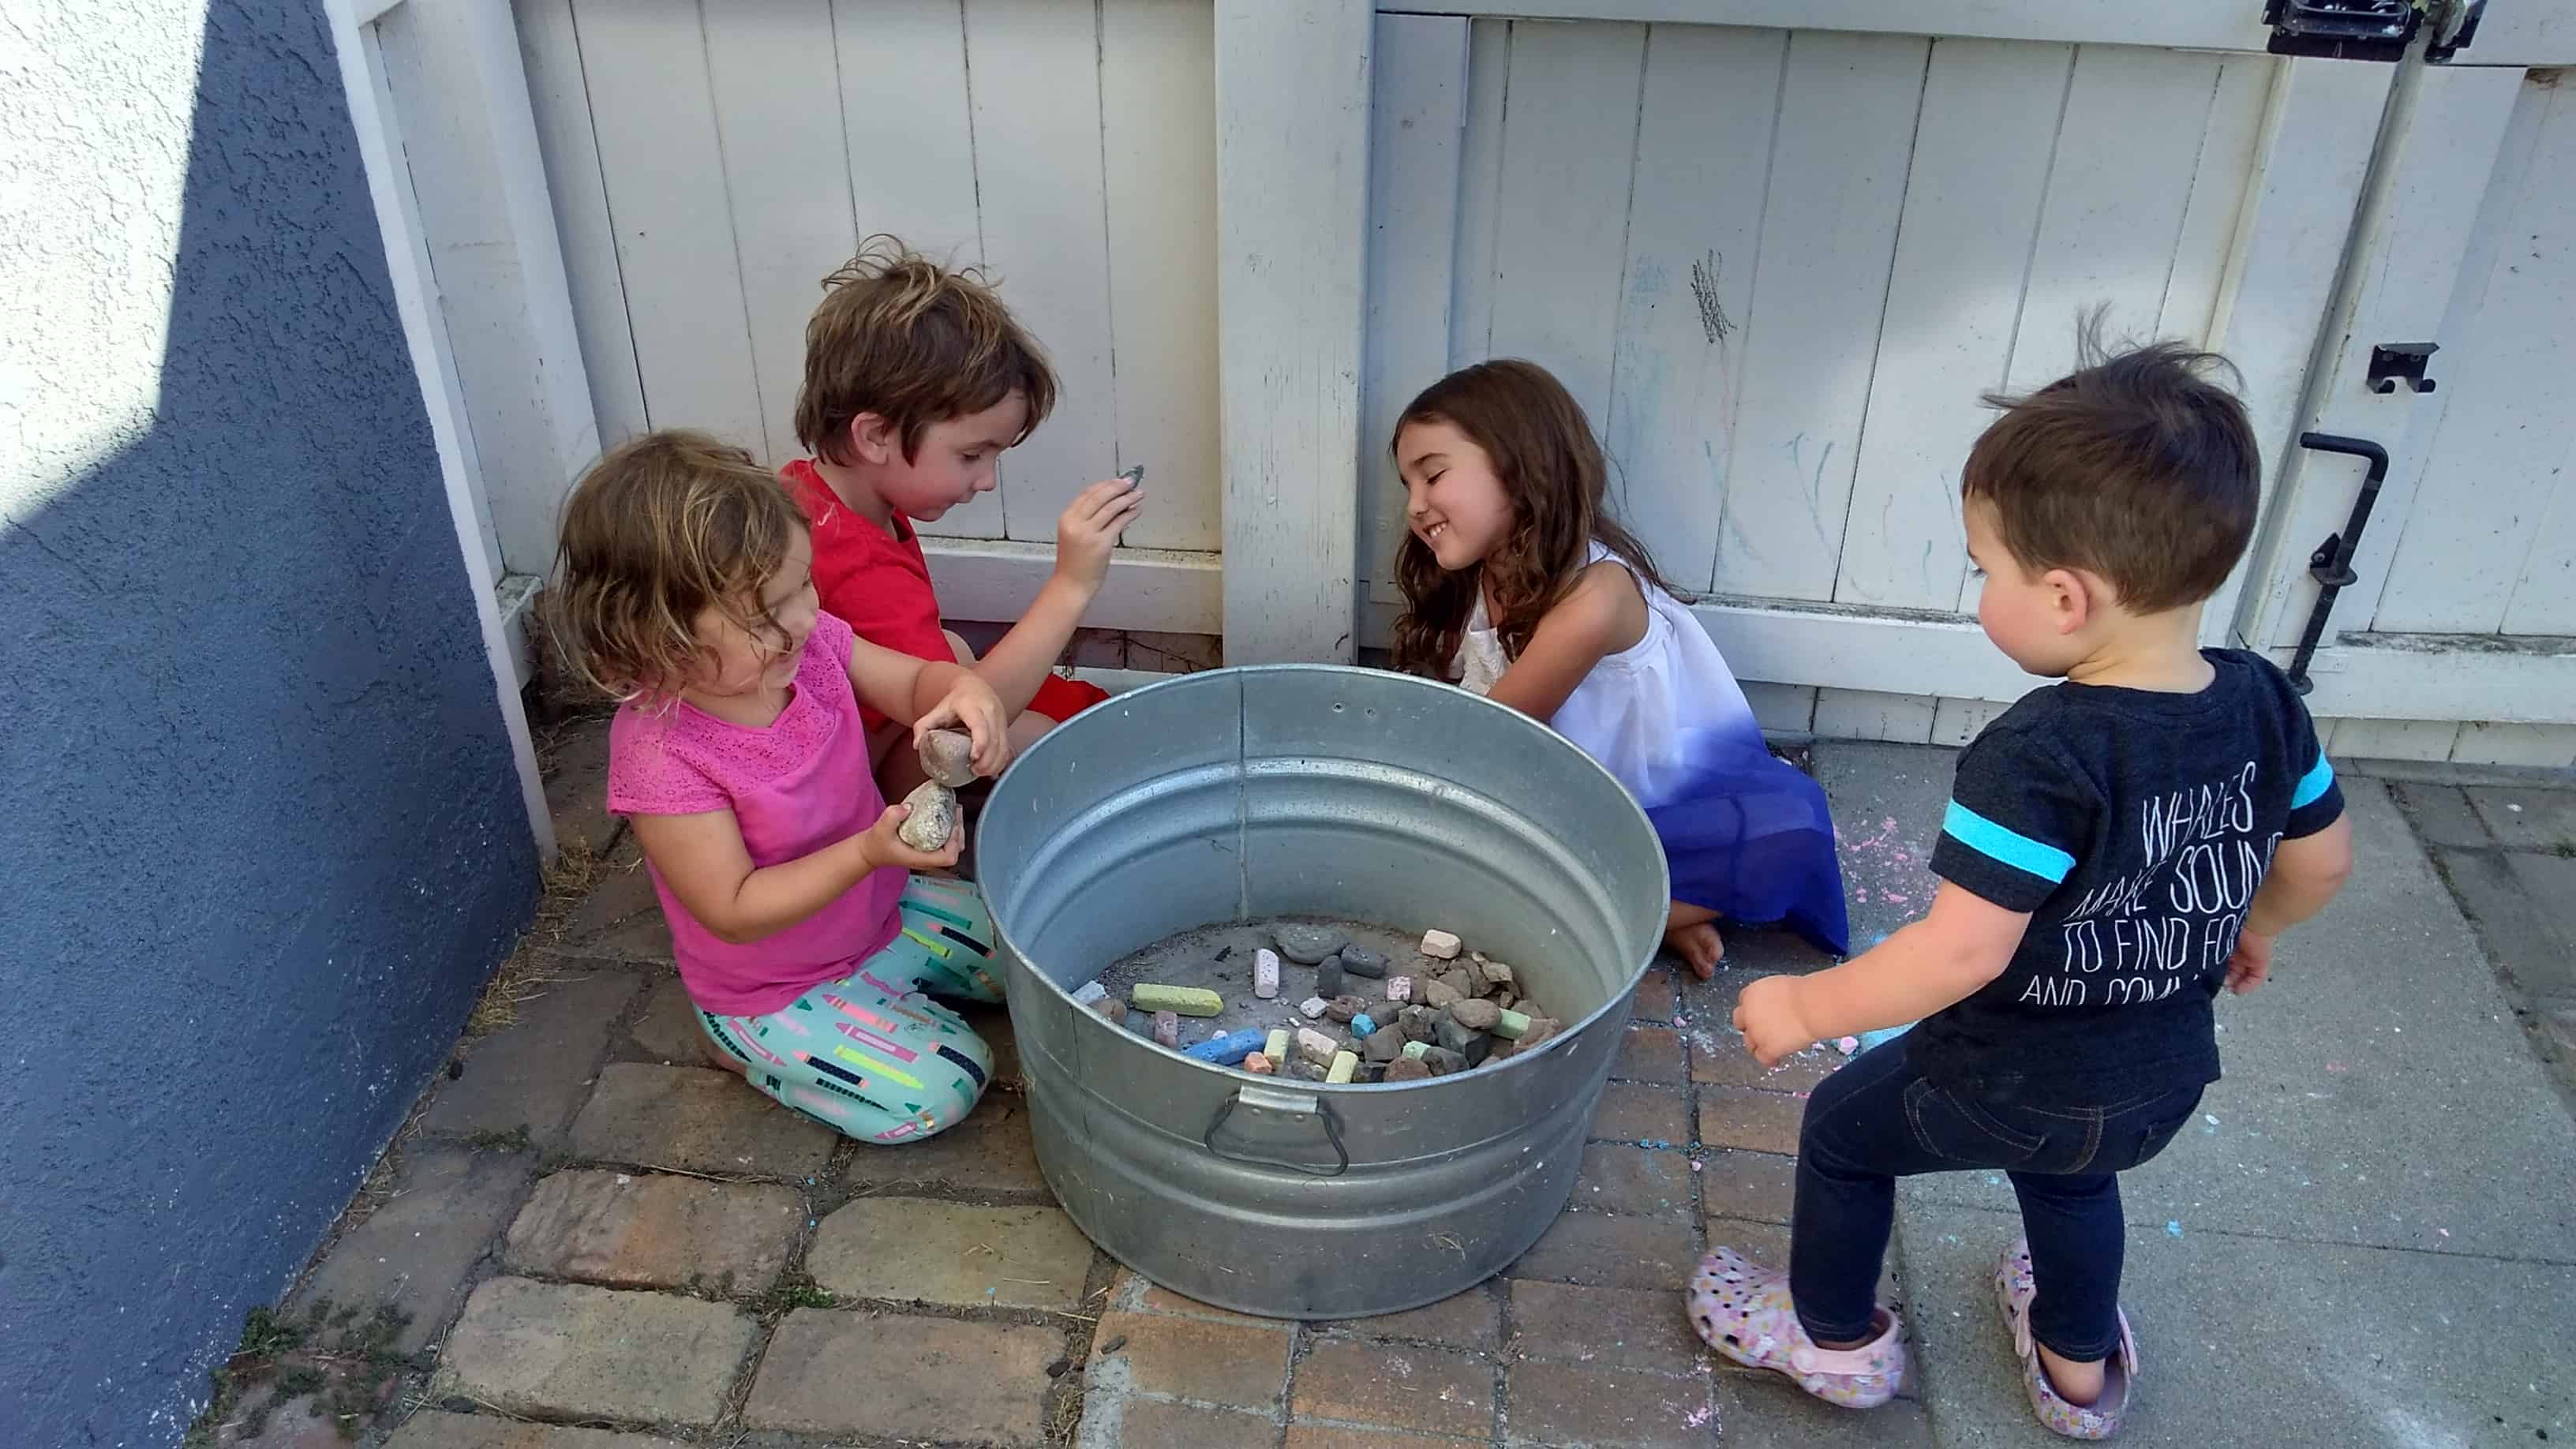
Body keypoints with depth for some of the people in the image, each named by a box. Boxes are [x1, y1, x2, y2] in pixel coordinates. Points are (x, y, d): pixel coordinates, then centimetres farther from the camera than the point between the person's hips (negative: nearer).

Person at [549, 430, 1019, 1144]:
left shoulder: (810, 644, -17)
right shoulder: (659, 756, -33)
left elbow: (914, 683, -3)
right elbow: (735, 912, -28)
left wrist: (965, 691, -29)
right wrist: (869, 852, -40)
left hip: (883, 909, 7)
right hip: (775, 991, -6)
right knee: (941, 1088, -14)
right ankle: (746, 1046, 6)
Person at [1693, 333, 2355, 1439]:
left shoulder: (2038, 757, -33)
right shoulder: (2264, 705, -11)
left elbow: (1962, 951, -34)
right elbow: (2322, 861, 4)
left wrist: (1806, 1006, -21)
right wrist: (2251, 927, 24)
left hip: (2007, 1087, -7)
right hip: (2164, 1085, 7)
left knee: (1843, 1132, 19)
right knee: (2068, 1171, 36)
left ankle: (1834, 1338, 39)